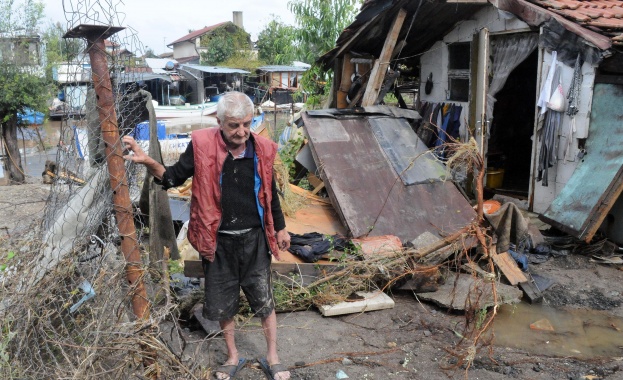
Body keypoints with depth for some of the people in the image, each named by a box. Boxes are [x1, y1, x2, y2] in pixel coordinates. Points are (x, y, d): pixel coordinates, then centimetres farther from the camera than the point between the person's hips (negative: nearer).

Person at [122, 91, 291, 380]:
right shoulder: (202, 145, -13)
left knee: (265, 302, 11)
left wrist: (280, 228, 13)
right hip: (218, 241, 0)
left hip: (254, 239, 1)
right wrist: (147, 162, -22)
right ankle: (233, 357, 40)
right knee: (222, 304, 15)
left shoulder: (261, 149, -6)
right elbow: (174, 178, -3)